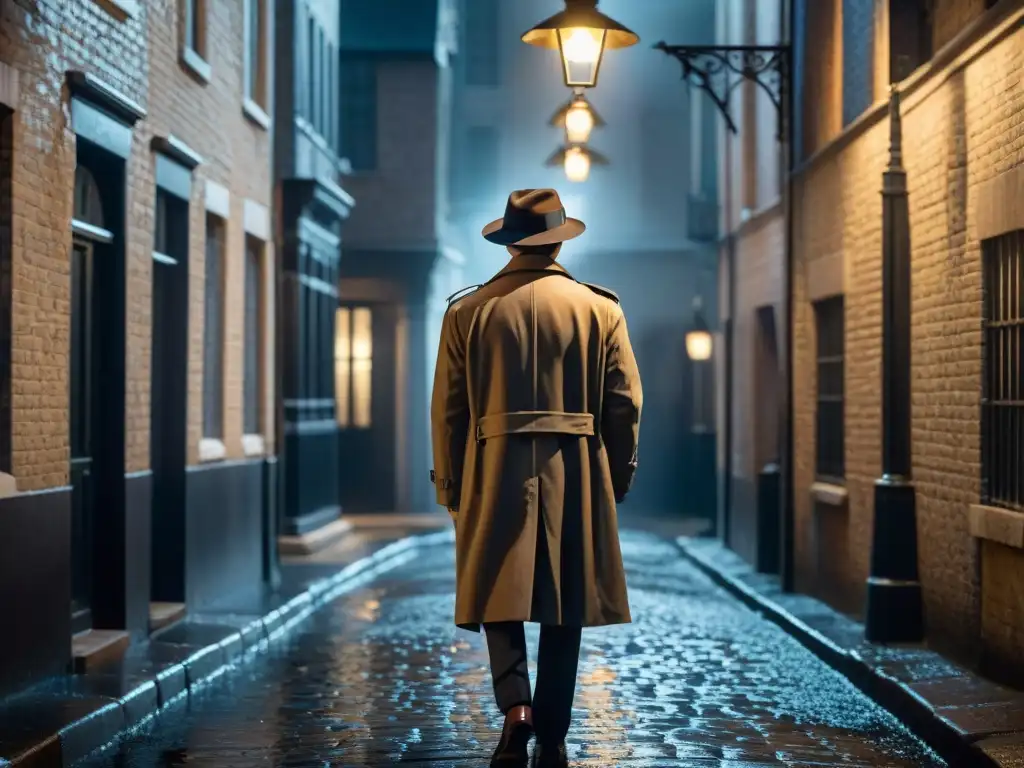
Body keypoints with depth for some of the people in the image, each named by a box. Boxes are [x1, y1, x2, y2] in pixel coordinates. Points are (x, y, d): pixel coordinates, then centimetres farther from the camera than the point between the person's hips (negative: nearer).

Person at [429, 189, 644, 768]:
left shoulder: (467, 311, 1)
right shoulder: (601, 309, 1)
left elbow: (447, 409, 1)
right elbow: (625, 404, 1)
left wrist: (450, 486, 9)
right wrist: (617, 479, 12)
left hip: (495, 475, 0)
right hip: (576, 478, 1)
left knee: (500, 596, 9)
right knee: (565, 609, 8)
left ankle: (515, 705, -14)